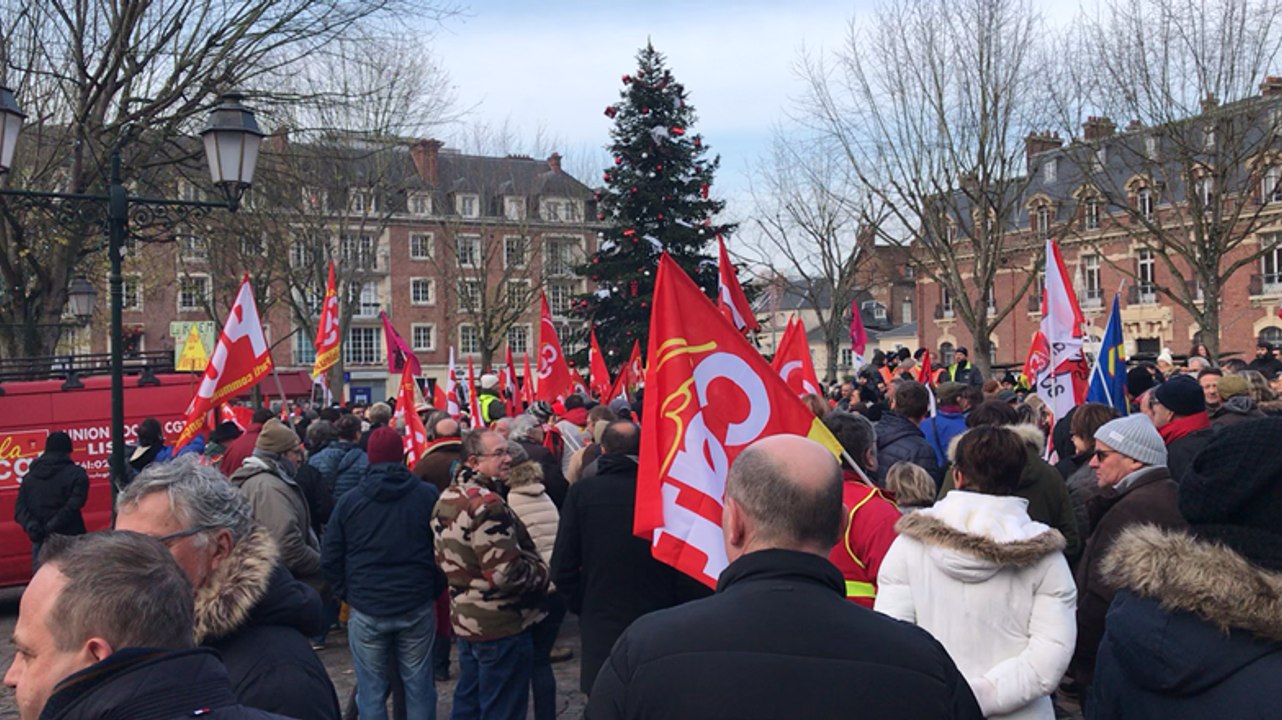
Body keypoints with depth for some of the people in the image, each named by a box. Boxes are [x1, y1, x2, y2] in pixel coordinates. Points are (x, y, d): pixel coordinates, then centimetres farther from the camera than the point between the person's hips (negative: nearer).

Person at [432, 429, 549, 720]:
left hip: (464, 618, 9)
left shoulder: (446, 499, 6)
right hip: (502, 625, -9)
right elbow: (506, 574, -27)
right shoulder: (487, 505, -24)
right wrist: (542, 573, -10)